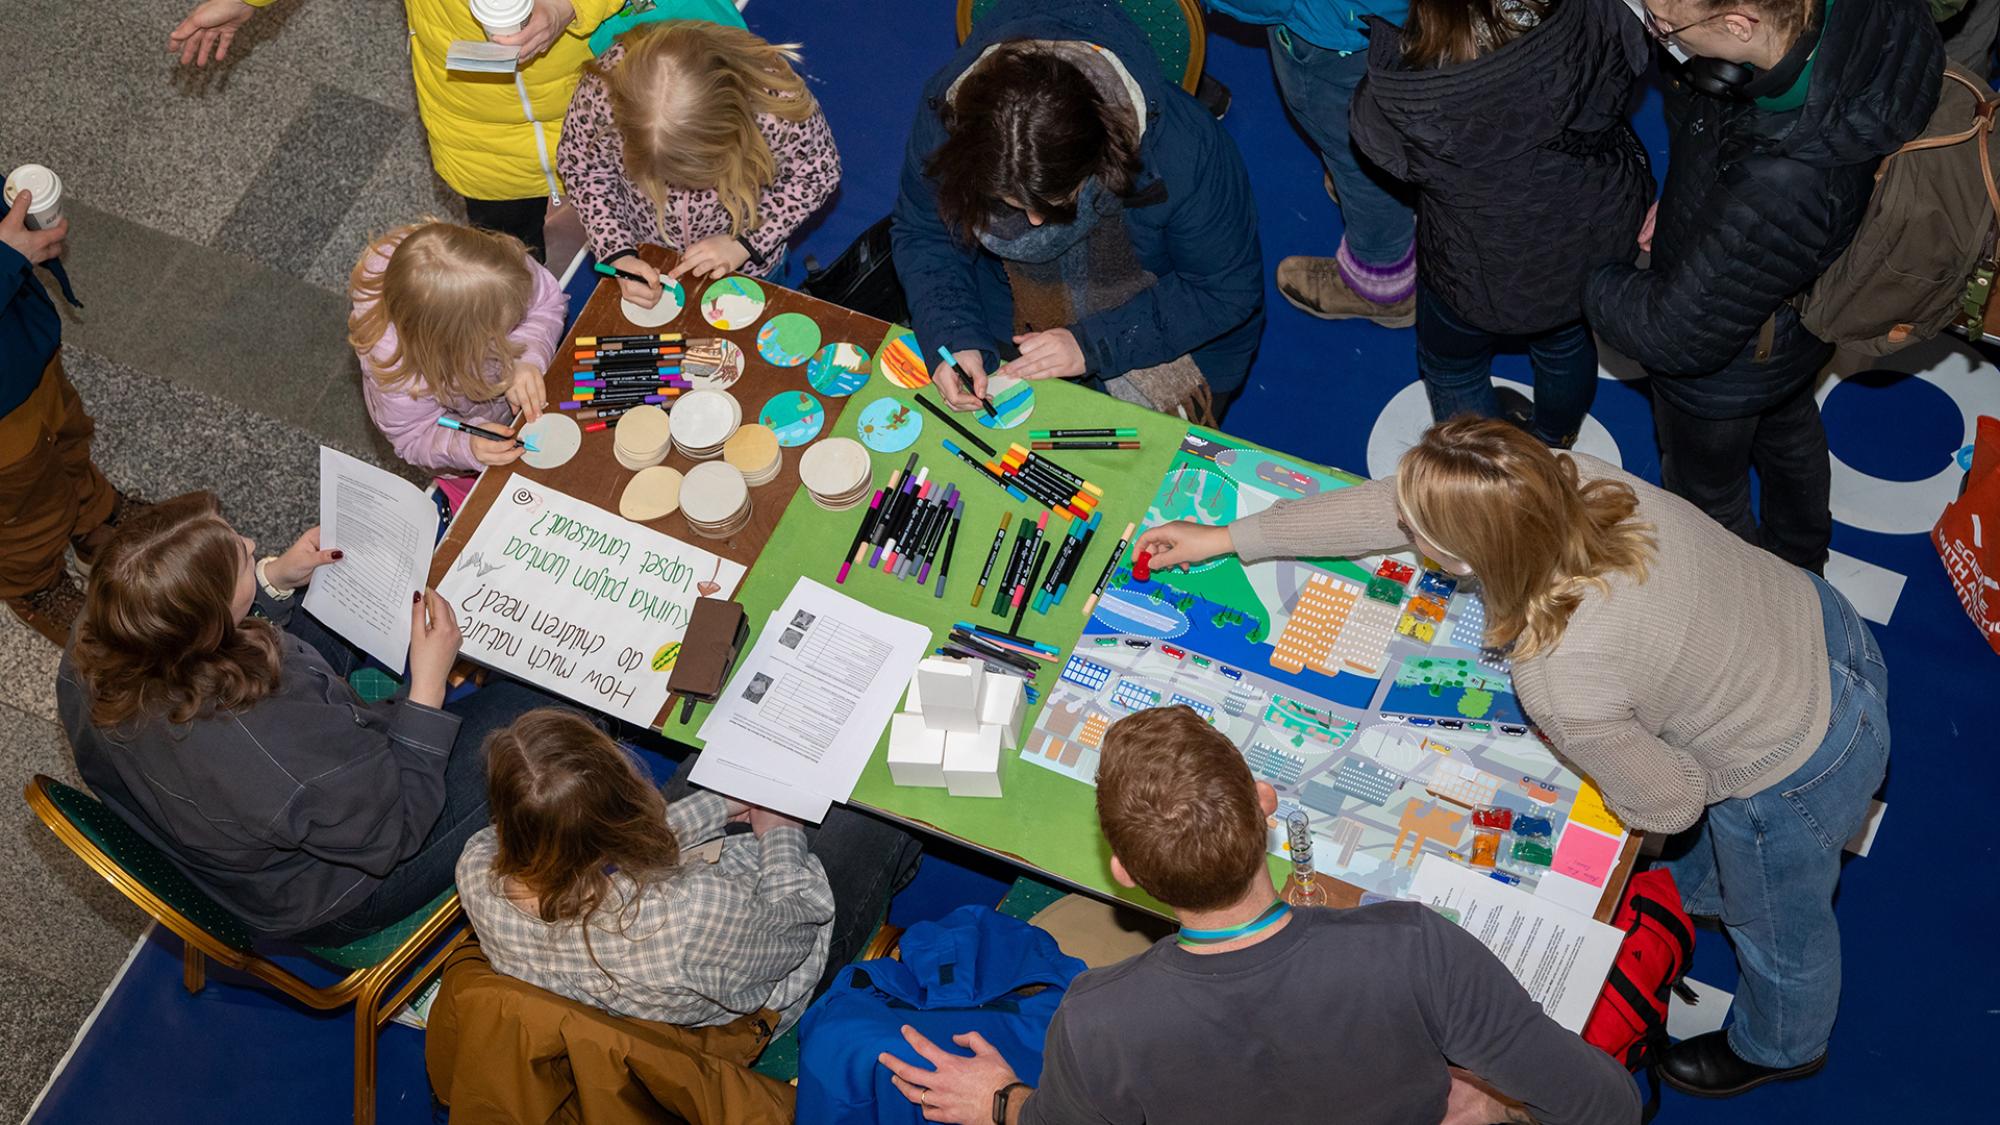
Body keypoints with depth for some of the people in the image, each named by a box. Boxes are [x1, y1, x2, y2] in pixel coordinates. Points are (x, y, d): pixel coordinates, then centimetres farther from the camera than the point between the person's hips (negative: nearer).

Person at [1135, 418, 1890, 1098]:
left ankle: (1780, 1049, 63)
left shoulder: (1559, 684, -41)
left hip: (1795, 778, -6)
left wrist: (1575, 754, -3)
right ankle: (1695, 889, 75)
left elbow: (1668, 801, -22)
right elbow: (1380, 509, -8)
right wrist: (1229, 538, 1)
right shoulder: (1554, 482, -23)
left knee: (1776, 927, 30)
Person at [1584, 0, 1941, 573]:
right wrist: (1682, 204, -8)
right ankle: (1801, 561, 67)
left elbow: (1679, 333, -33)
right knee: (1789, 428, 37)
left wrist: (1592, 280, -16)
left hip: (1729, 373, -7)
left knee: (1706, 495, 26)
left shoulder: (1778, 190, -51)